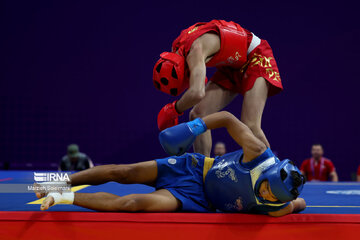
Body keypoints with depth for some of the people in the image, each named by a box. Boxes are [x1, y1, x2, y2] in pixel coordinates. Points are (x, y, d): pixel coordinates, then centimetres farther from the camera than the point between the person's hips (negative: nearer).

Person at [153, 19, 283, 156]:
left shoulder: (195, 50, -37)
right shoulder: (177, 47, -9)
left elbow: (197, 93, -51)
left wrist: (174, 110, -36)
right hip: (232, 67, 9)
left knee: (250, 126, -24)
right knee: (198, 116, -6)